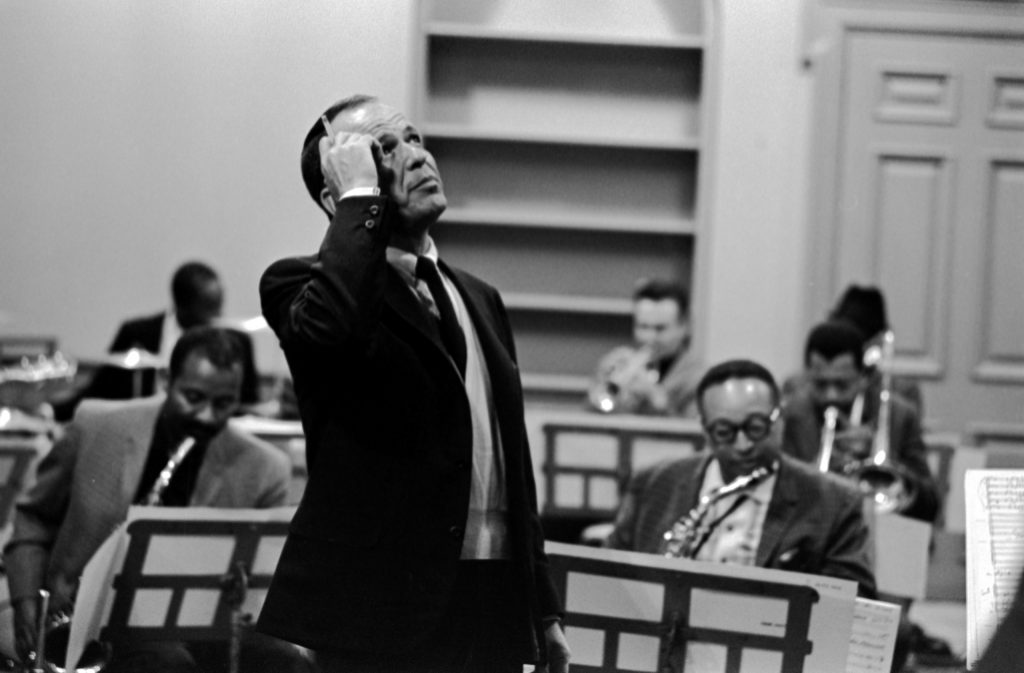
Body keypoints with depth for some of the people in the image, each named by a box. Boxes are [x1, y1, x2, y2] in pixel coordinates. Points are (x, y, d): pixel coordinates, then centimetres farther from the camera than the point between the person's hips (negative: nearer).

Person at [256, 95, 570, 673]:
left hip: (494, 606, 6)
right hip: (378, 615, -6)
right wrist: (360, 195, -17)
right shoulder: (303, 283, -4)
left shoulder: (479, 299, 18)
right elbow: (328, 323, -31)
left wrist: (544, 609, 20)